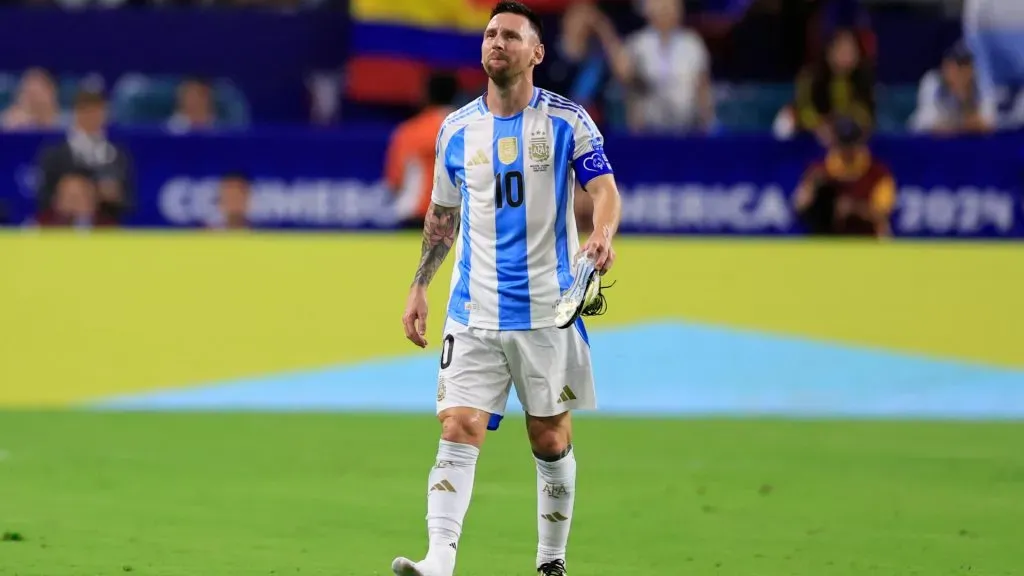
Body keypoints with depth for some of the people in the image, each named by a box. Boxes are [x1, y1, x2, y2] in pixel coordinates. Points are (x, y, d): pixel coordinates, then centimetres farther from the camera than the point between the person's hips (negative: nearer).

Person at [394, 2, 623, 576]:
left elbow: (604, 189, -11)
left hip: (546, 312, -2)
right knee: (458, 432, -12)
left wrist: (603, 236, -32)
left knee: (551, 442, 6)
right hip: (474, 314, 2)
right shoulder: (457, 129, 8)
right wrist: (420, 287, 17)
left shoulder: (567, 120, -2)